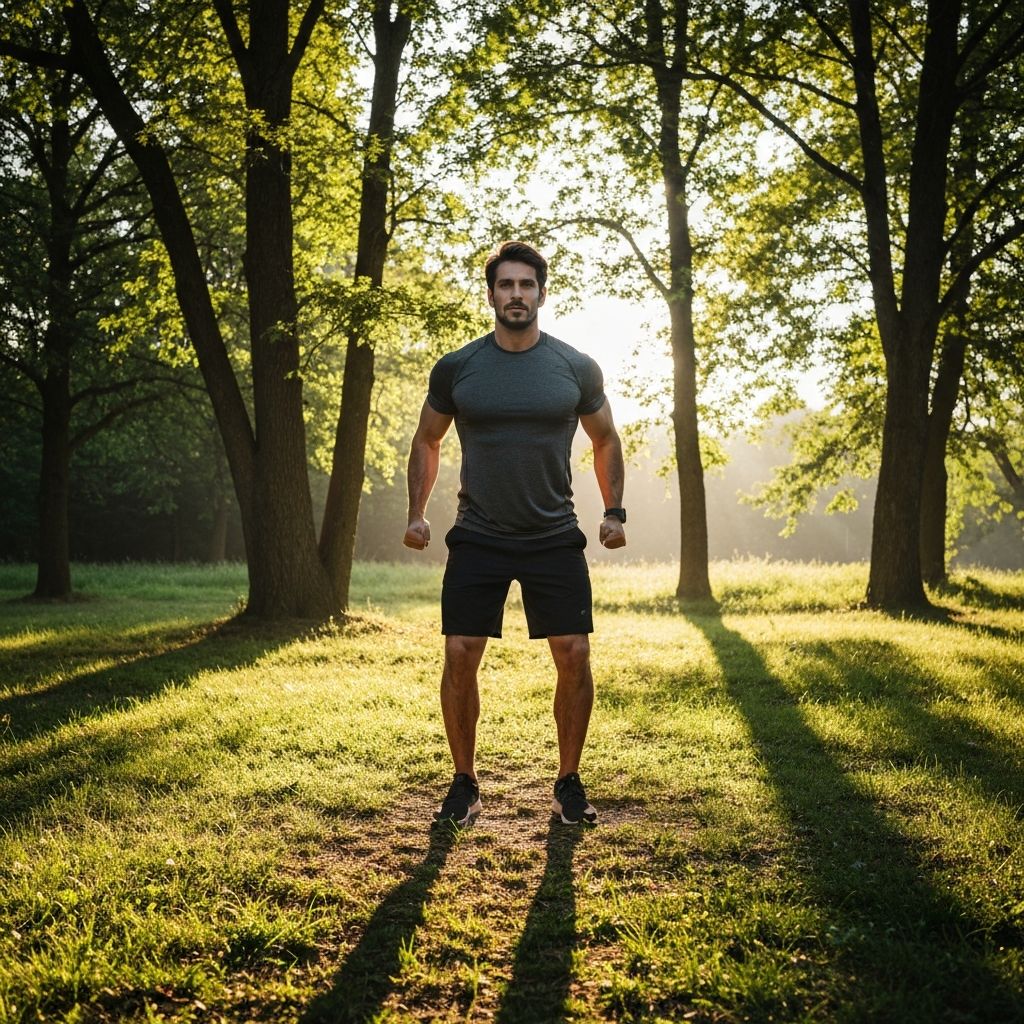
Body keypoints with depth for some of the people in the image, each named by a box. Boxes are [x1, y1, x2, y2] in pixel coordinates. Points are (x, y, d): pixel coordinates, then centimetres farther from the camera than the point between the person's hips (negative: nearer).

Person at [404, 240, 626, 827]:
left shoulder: (577, 368, 0)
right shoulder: (456, 369, 0)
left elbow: (605, 439, 13)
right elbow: (427, 442, 13)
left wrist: (615, 511, 5)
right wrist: (417, 512, 5)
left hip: (556, 538, 0)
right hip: (478, 538, 0)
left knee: (574, 655, -5)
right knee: (461, 657, -5)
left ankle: (569, 784, 14)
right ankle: (466, 785, 13)